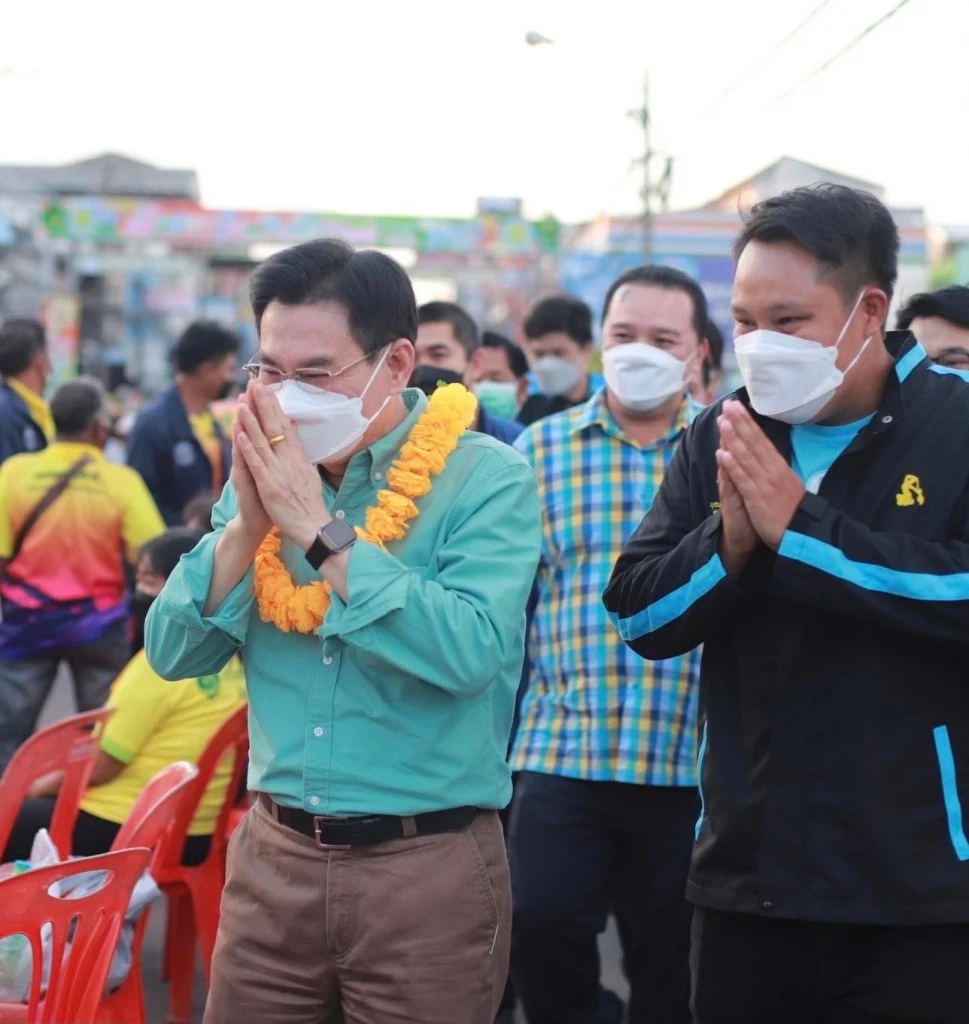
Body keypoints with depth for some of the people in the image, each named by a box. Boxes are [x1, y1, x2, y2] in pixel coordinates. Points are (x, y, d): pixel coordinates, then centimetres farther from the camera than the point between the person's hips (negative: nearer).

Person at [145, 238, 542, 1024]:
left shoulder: (488, 478, -10)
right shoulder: (265, 474, 5)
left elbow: (472, 652, -25)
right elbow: (174, 654, 2)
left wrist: (319, 530, -22)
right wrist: (247, 525, -13)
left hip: (427, 864, -4)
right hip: (273, 853, 5)